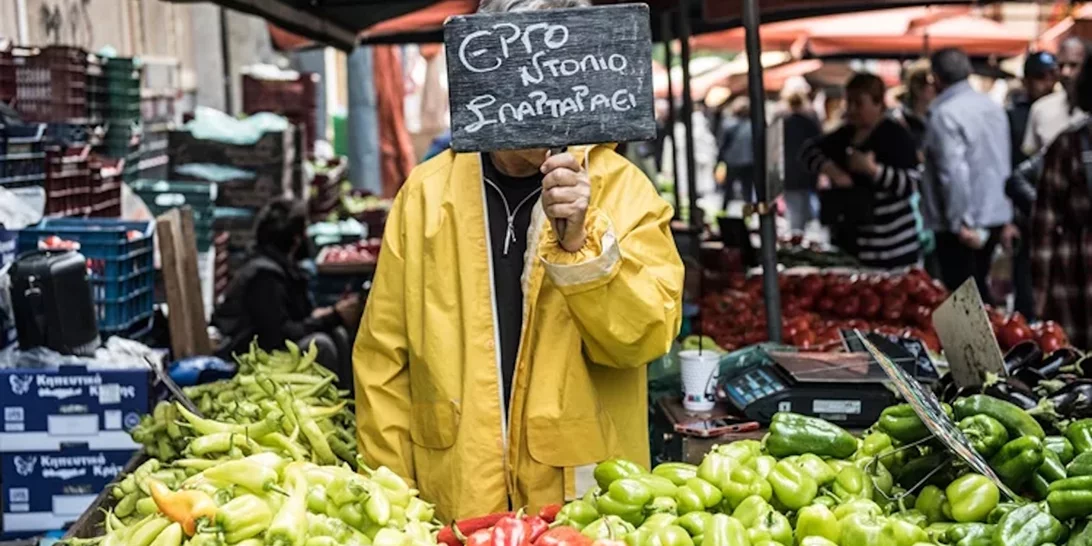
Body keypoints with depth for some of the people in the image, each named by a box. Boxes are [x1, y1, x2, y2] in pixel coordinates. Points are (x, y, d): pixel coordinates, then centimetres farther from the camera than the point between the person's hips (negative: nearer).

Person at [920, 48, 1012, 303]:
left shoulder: (944, 114, -16)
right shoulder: (994, 107, 11)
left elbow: (953, 171, -23)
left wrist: (961, 222, -19)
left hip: (962, 226, -8)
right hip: (996, 215, 8)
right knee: (980, 288, 19)